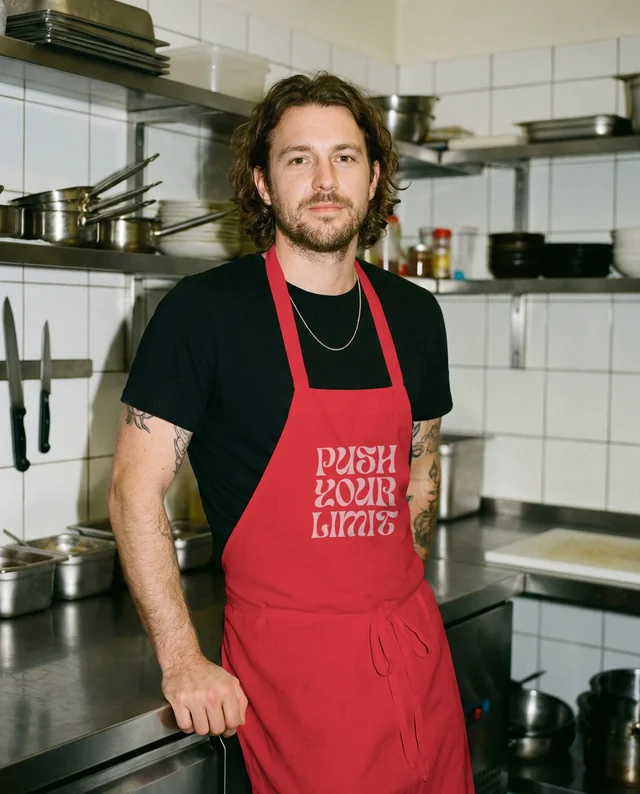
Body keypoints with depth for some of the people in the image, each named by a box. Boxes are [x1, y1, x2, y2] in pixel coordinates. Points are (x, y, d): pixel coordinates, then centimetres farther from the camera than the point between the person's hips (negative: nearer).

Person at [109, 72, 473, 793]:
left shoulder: (414, 314, 6)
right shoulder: (205, 310, -10)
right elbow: (135, 490, -10)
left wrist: (399, 593, 12)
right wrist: (182, 662, -13)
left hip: (415, 644, 6)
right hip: (289, 652, -5)